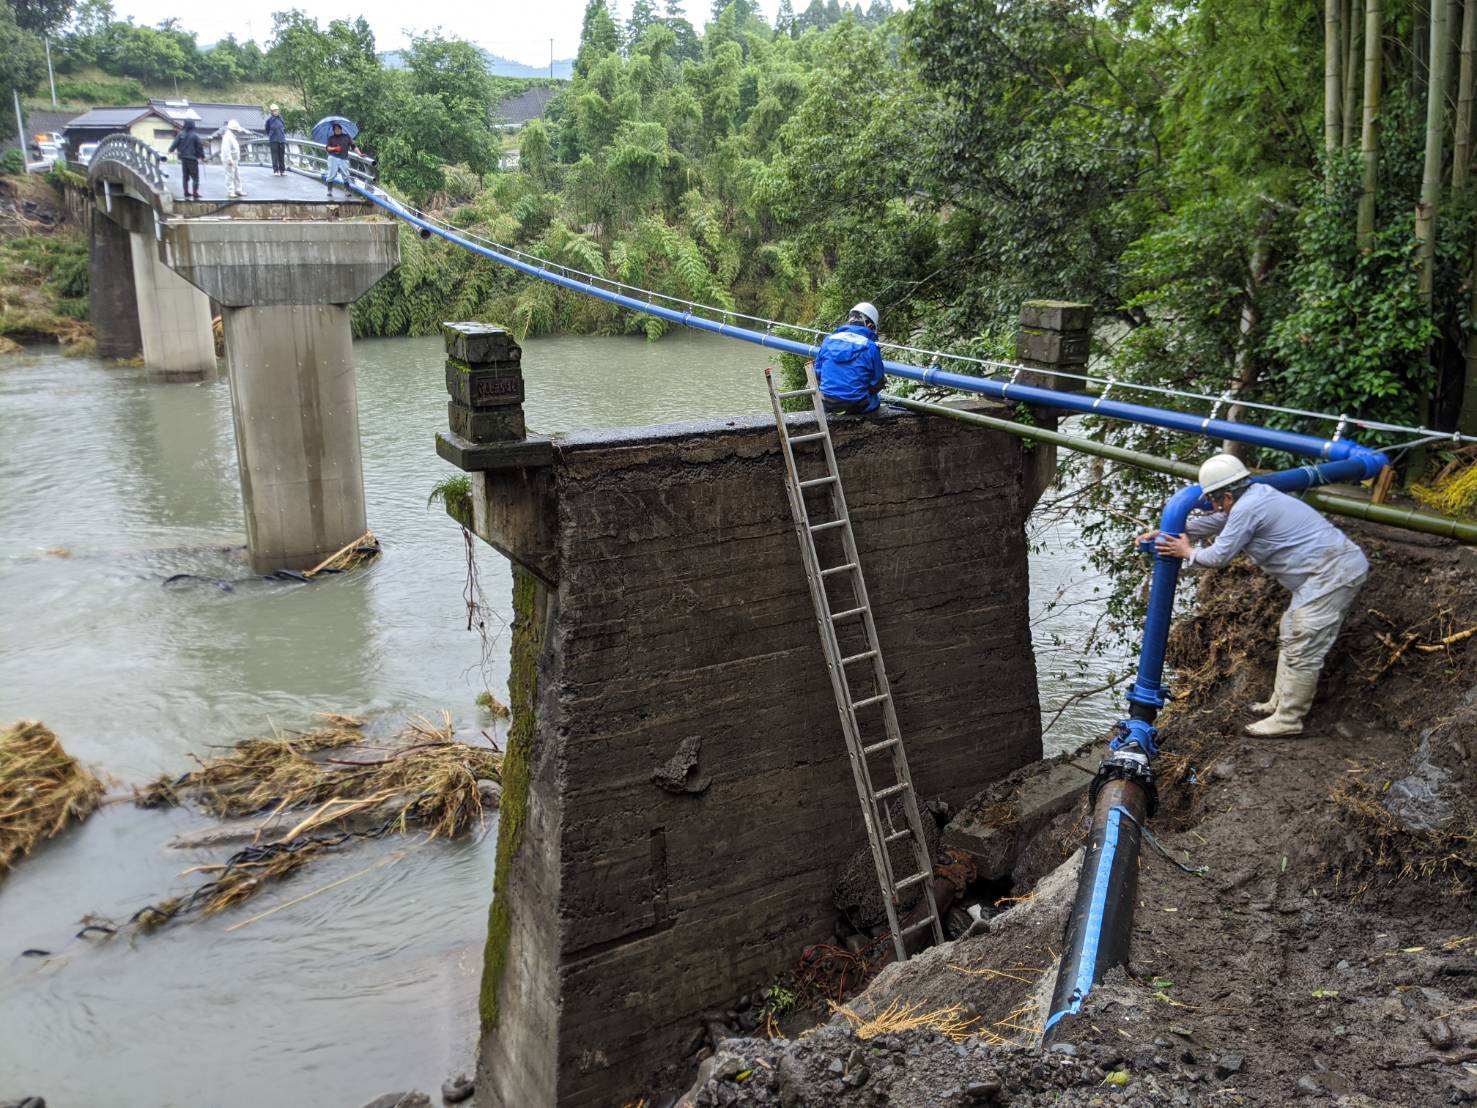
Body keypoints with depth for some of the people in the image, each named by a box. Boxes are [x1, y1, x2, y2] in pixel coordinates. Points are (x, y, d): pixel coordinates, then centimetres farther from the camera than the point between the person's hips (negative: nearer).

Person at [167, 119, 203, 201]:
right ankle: (195, 194, -7)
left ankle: (186, 194, 13)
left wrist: (171, 150, 25)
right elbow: (200, 147, -9)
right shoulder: (195, 135, -12)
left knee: (185, 177, 13)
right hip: (193, 158, -4)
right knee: (195, 177, 0)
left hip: (183, 158, 4)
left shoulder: (181, 134, -1)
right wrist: (202, 156, 5)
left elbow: (175, 144, 5)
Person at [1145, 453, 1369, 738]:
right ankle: (1280, 702, 27)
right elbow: (1215, 522, 26)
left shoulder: (1247, 508, -18)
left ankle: (1287, 720, 0)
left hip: (1331, 572, -11)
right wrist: (1166, 532, 26)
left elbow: (1218, 556, -12)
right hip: (1332, 570, 11)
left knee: (1302, 648, -7)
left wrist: (1188, 553, 7)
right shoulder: (1255, 495, 13)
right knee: (1291, 635, 18)